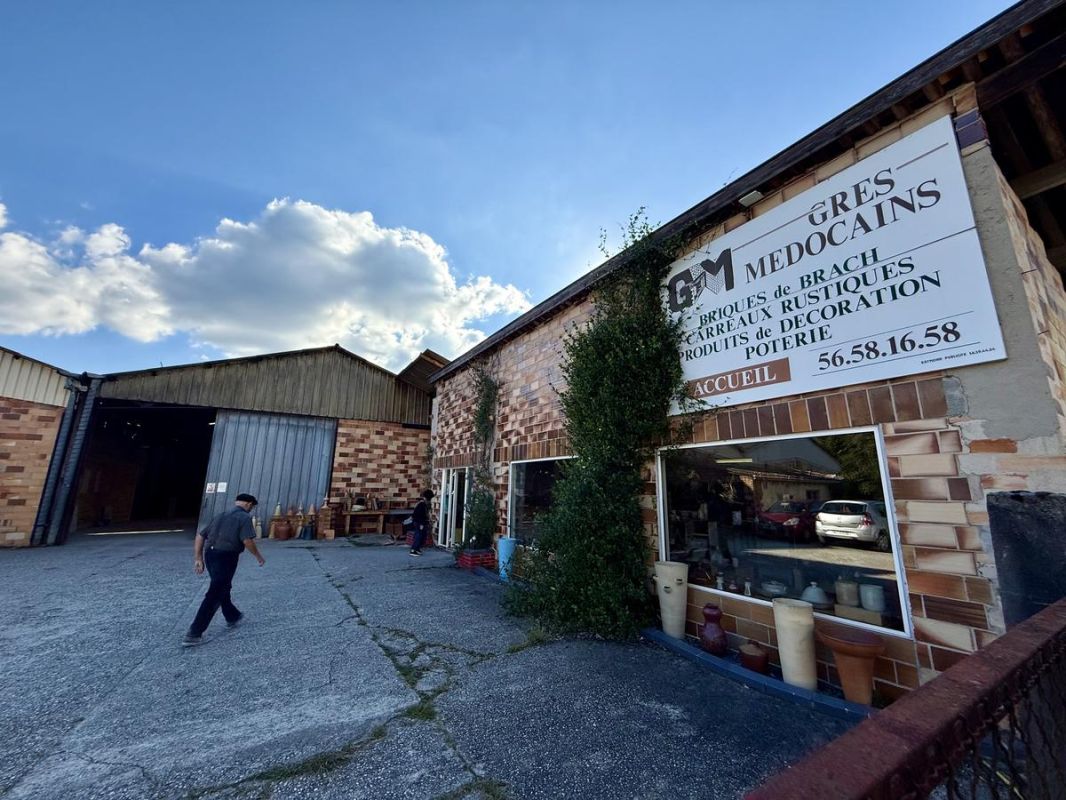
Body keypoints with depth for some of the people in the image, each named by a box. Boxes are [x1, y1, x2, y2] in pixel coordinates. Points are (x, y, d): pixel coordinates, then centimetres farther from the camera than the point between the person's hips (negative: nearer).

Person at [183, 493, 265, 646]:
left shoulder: (221, 515, 18)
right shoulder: (244, 517, -5)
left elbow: (200, 536, 15)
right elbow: (247, 541, -16)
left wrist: (198, 558, 14)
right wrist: (258, 556, -1)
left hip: (210, 554, 8)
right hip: (226, 556, -8)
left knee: (222, 588, 24)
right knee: (214, 595, -1)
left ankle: (232, 617, 40)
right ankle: (194, 634, -1)